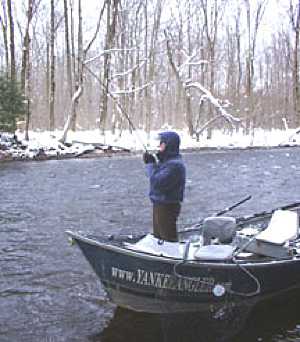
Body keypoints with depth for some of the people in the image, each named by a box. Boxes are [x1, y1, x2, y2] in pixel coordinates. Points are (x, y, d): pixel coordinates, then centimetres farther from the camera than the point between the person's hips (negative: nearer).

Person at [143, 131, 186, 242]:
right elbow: (158, 177, 14)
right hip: (159, 204, 10)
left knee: (168, 237, 2)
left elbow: (157, 183, -28)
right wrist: (152, 163, -1)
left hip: (167, 207, -10)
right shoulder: (167, 160, 8)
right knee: (158, 235, 23)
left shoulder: (174, 164, -24)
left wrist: (150, 164, -16)